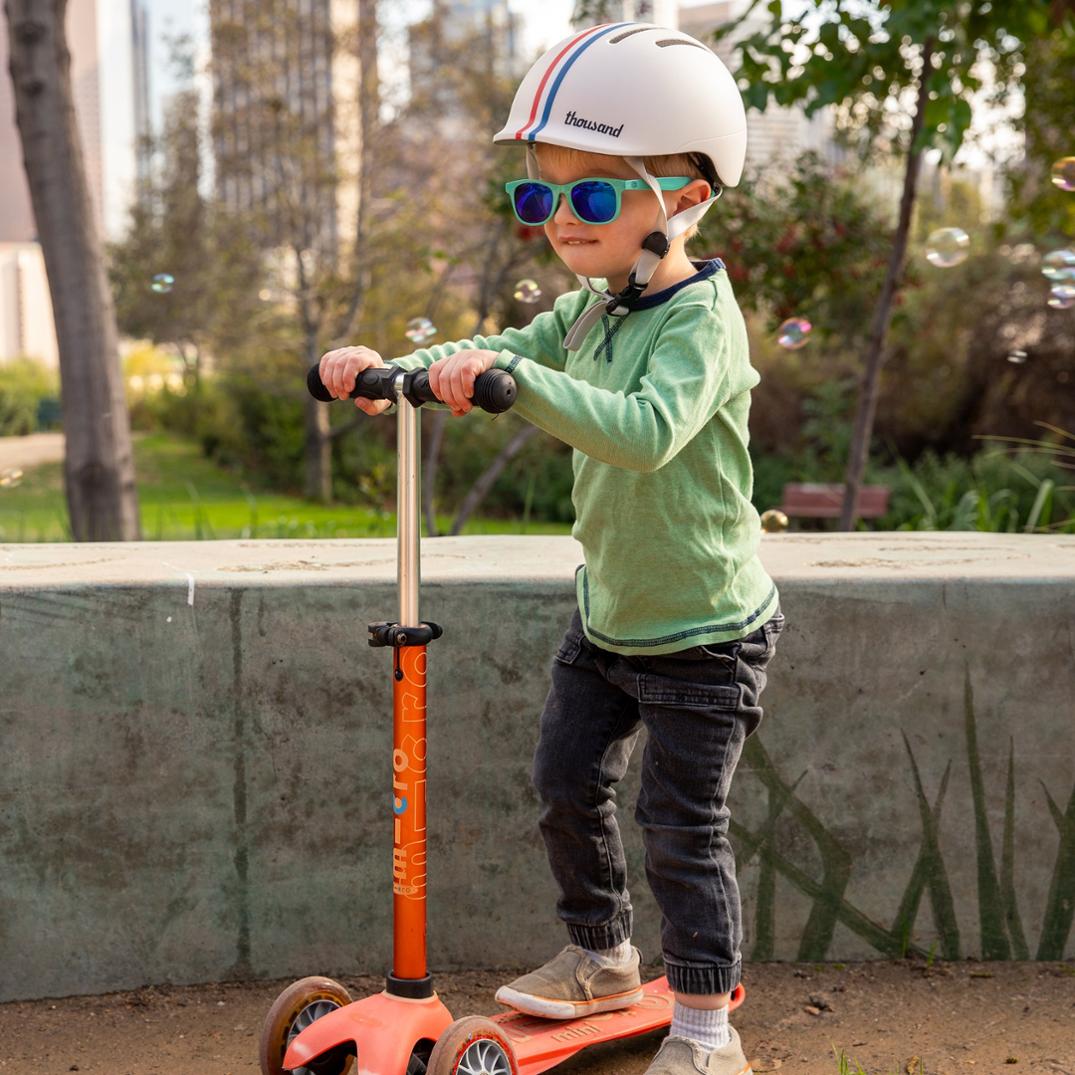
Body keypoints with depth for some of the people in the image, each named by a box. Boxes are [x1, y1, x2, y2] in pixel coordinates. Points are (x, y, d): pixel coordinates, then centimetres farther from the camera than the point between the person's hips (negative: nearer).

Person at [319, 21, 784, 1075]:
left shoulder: (701, 318, -23)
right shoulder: (587, 310, 3)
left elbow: (647, 429, -40)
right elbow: (497, 356, 3)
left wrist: (515, 375, -49)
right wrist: (392, 371, -15)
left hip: (702, 632, -8)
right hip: (606, 615, 8)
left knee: (682, 826, 0)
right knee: (566, 785, 16)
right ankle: (600, 958, 37)